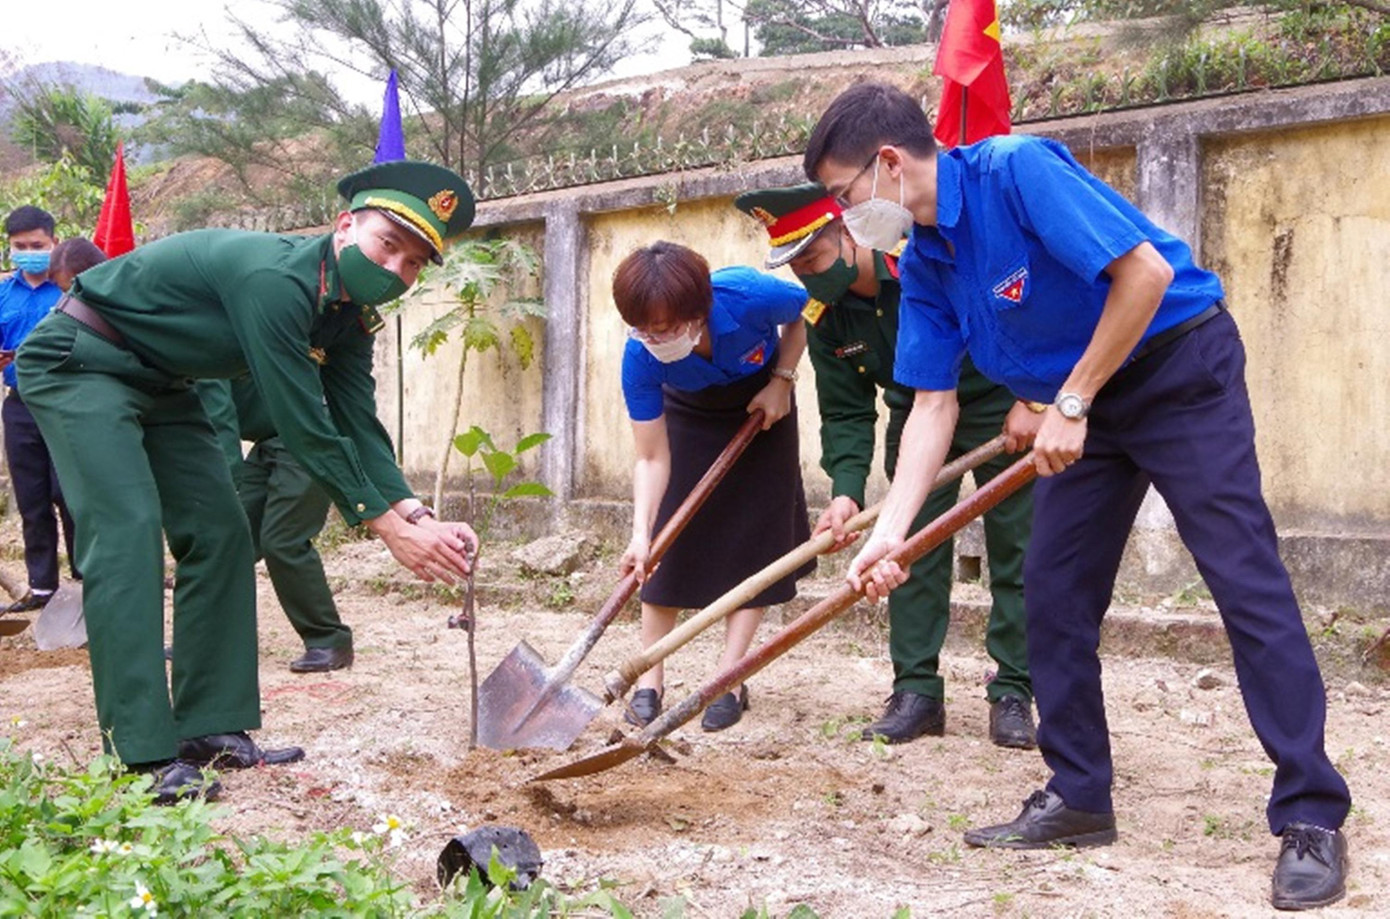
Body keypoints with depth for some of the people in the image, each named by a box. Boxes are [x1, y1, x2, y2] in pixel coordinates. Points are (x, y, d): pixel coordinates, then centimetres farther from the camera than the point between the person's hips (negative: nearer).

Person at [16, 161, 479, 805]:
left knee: (219, 533, 3)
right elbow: (302, 426, -31)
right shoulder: (275, 279, -32)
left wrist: (419, 516, -21)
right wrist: (388, 528, -27)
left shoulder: (347, 317, -2)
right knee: (126, 534, -19)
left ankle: (210, 728, 7)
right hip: (77, 362, -10)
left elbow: (358, 426, -6)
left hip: (158, 383, 10)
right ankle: (147, 758, -21)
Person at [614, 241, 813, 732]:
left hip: (761, 407, 0)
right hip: (689, 415, 1)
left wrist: (781, 381, -19)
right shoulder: (640, 358, -35)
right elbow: (652, 459, -30)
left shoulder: (748, 296, -40)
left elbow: (805, 311, -14)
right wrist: (640, 534, -41)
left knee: (754, 535, -7)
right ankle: (649, 680, 1)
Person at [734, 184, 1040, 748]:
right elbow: (846, 414, -7)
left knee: (1015, 549, -2)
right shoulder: (823, 319, -11)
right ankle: (917, 691, 6)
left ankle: (1013, 694, 5)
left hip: (999, 404, -4)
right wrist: (846, 491, -21)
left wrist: (1031, 400, -24)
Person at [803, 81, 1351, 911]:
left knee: (1246, 578, -12)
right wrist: (890, 531, -6)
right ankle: (1080, 795, 16)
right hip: (1082, 403, 9)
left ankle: (1313, 818, -8)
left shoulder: (1017, 171, -24)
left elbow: (1146, 271, -28)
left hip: (1182, 367, -8)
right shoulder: (925, 265, 1)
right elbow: (934, 405, 3)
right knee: (1054, 592, 5)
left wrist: (1071, 403, -22)